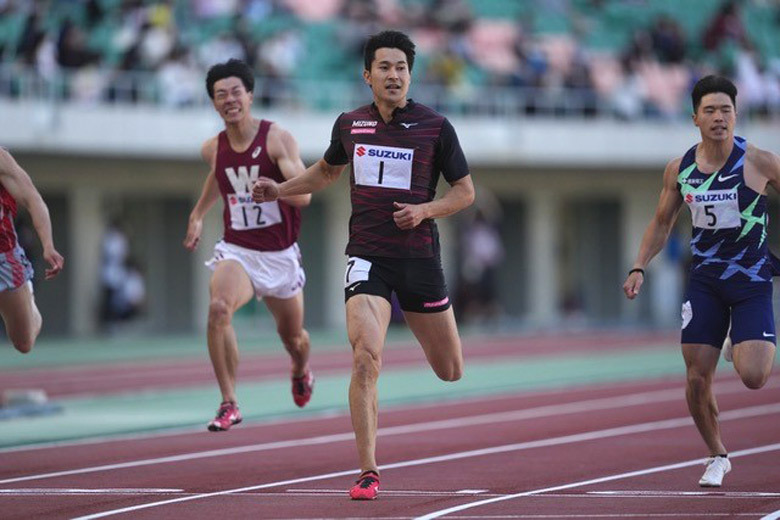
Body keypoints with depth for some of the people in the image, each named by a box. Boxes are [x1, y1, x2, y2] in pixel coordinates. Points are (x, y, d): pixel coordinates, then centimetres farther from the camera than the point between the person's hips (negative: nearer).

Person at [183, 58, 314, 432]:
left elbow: (304, 194, -24)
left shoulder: (278, 139, -13)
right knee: (218, 308, -31)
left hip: (280, 255, -1)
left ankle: (301, 370, 57)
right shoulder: (213, 149, 0)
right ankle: (229, 404, -27)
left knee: (293, 338, 17)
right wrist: (198, 215, 25)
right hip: (236, 251, 1)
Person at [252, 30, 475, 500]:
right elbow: (328, 171, 26)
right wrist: (279, 190, 15)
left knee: (451, 372, 11)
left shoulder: (435, 127, -3)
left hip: (419, 258, 0)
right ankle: (369, 473, -14)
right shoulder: (350, 125, 5)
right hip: (367, 257, 0)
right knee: (366, 359, -20)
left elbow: (466, 191, 3)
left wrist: (425, 210, -13)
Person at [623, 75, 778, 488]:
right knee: (697, 379, -1)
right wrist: (639, 267, 2)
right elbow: (661, 224, 13)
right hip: (704, 279, 3)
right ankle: (717, 457, 22)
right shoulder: (679, 170, 0)